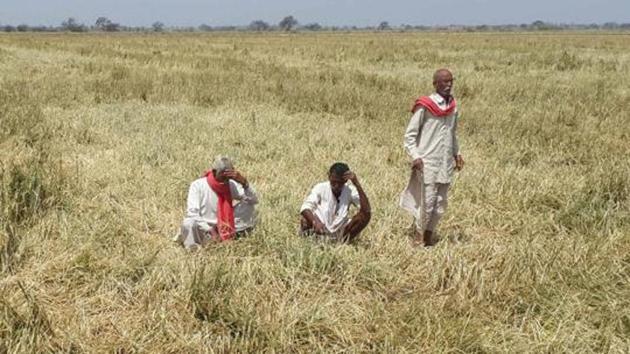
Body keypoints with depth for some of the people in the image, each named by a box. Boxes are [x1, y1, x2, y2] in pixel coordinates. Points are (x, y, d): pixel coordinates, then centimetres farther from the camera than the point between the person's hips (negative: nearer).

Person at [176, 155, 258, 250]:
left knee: (247, 206, -9)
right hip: (203, 229, -3)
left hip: (223, 229, 3)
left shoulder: (232, 185, -4)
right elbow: (192, 213, -21)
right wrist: (210, 230, -30)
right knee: (189, 224, -38)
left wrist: (244, 183, -25)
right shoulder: (198, 185, -13)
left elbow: (254, 200, -7)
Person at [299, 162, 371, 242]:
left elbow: (366, 209, -21)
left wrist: (357, 184, -26)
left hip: (340, 233, 2)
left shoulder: (350, 191, -6)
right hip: (320, 230, -2)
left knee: (366, 214, -20)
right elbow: (305, 207, -23)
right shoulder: (320, 188, -9)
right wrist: (315, 222, -44)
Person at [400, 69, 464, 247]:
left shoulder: (453, 106, 10)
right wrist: (415, 156, -14)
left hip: (446, 162, 6)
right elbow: (410, 134, -5)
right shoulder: (424, 106, -8)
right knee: (428, 200, -6)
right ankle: (419, 233, 11)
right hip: (427, 161, -5)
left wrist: (457, 153, 15)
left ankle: (429, 233, 20)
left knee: (441, 202, 6)